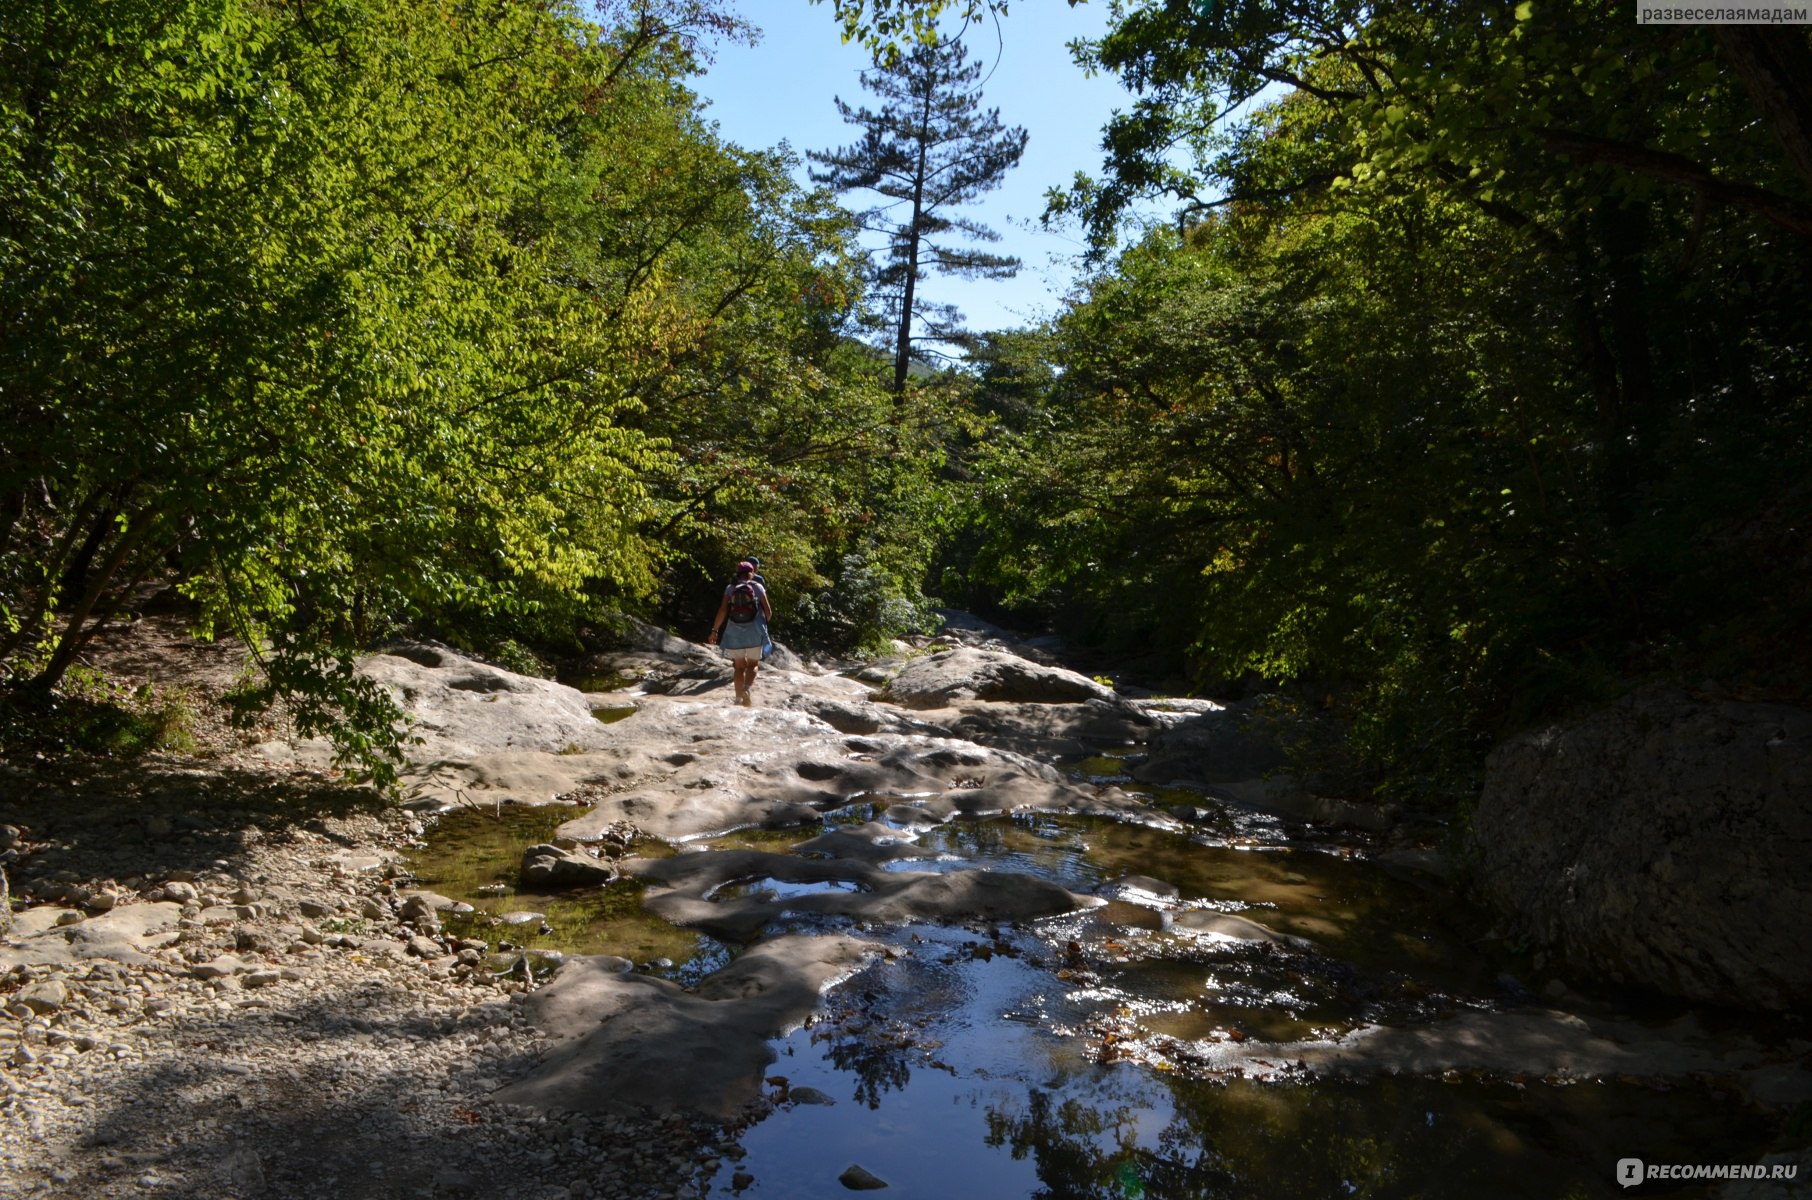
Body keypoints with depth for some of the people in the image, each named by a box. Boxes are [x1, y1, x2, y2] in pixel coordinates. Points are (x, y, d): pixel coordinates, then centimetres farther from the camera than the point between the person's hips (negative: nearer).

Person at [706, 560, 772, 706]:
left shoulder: (730, 588, 3)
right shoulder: (758, 587, 1)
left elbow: (722, 611, -6)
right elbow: (768, 611, 0)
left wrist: (714, 631, -1)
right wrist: (763, 623, 21)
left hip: (735, 632, 1)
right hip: (754, 633, -1)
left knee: (740, 666, 13)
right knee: (753, 664, 10)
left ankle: (739, 697, 6)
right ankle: (747, 688, -17)